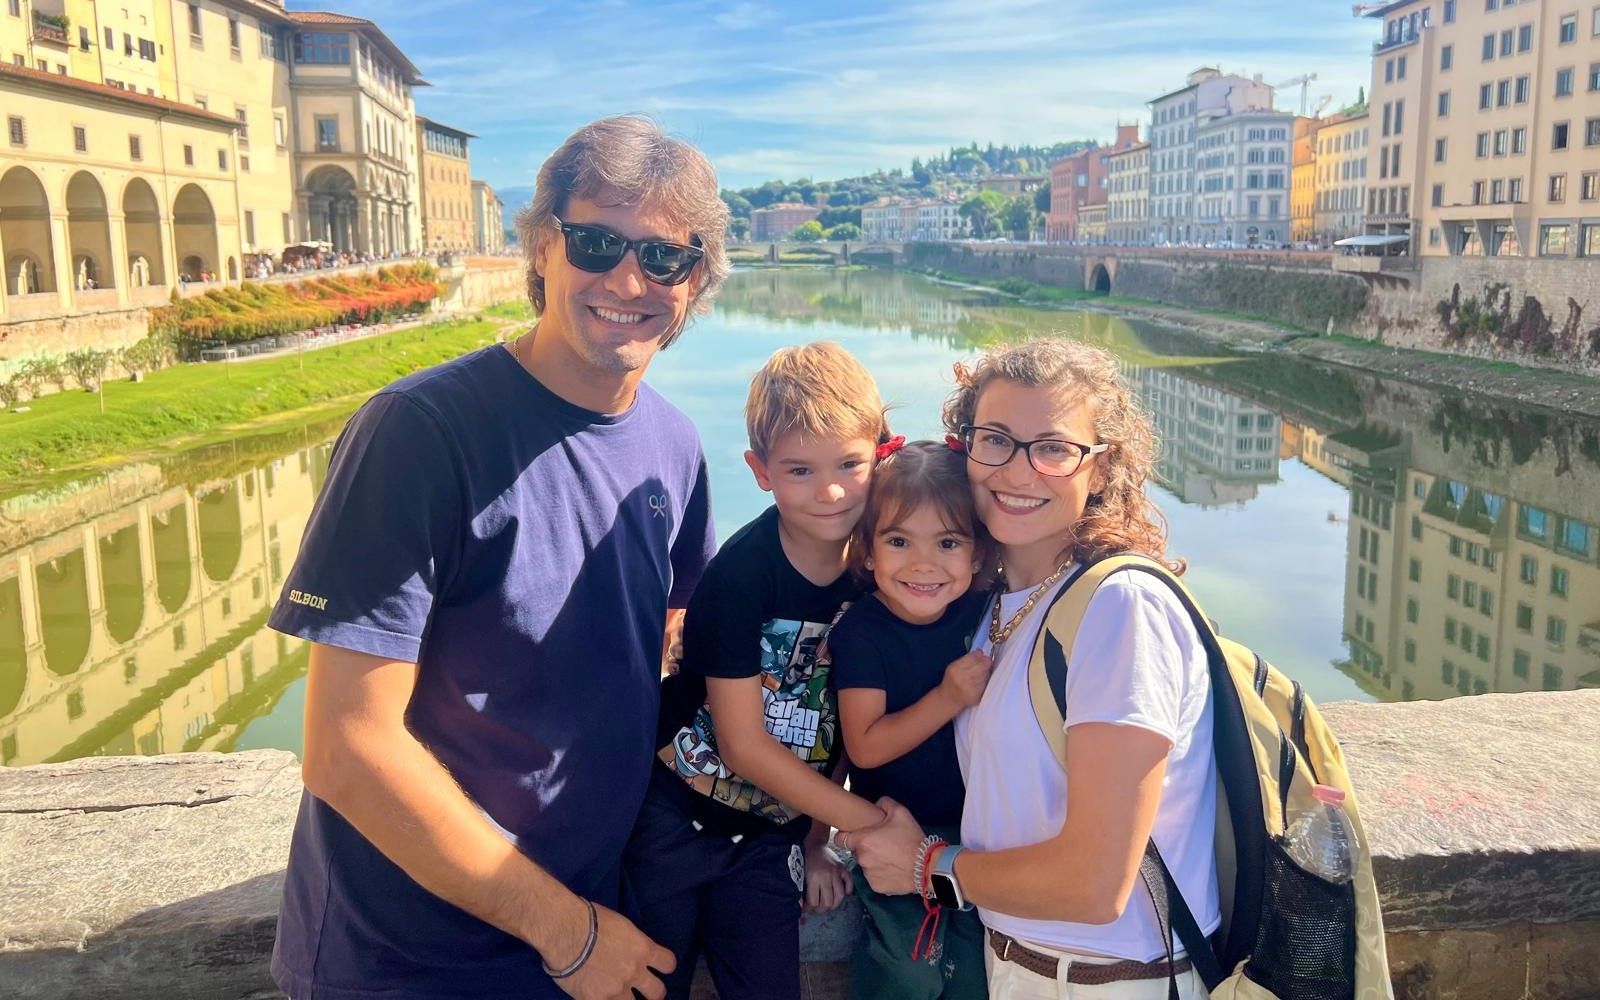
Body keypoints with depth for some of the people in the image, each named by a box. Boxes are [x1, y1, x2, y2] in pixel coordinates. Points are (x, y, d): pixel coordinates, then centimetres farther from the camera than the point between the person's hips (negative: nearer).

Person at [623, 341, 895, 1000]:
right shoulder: (742, 573, -22)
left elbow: (841, 723, 2)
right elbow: (744, 743, -19)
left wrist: (815, 842, 3)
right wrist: (870, 823, -16)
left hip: (772, 838, 4)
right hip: (675, 820, -3)